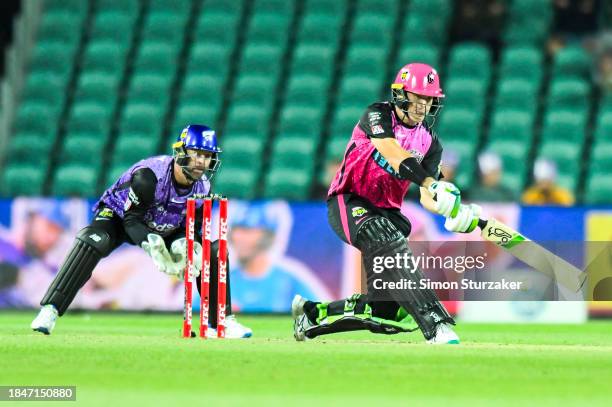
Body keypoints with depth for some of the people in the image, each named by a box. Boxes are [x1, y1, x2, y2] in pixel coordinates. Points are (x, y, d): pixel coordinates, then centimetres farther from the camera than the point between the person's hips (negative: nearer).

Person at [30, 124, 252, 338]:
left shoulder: (203, 187, -15)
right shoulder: (148, 176, -35)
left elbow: (193, 228, -5)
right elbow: (131, 219, -30)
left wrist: (187, 246, -28)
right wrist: (151, 246, -46)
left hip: (165, 229, 6)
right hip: (120, 216, -6)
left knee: (213, 251, -8)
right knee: (93, 241, -36)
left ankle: (222, 321, 5)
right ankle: (49, 310, -36)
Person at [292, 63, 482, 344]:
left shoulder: (430, 143, 10)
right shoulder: (378, 115, -7)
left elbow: (426, 197, 0)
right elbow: (393, 153, -26)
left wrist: (455, 213, -23)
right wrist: (434, 185, -41)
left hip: (386, 213, 7)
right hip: (348, 202, -7)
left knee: (389, 308, 0)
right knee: (391, 246, -35)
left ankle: (313, 313, 22)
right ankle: (436, 326, -47)